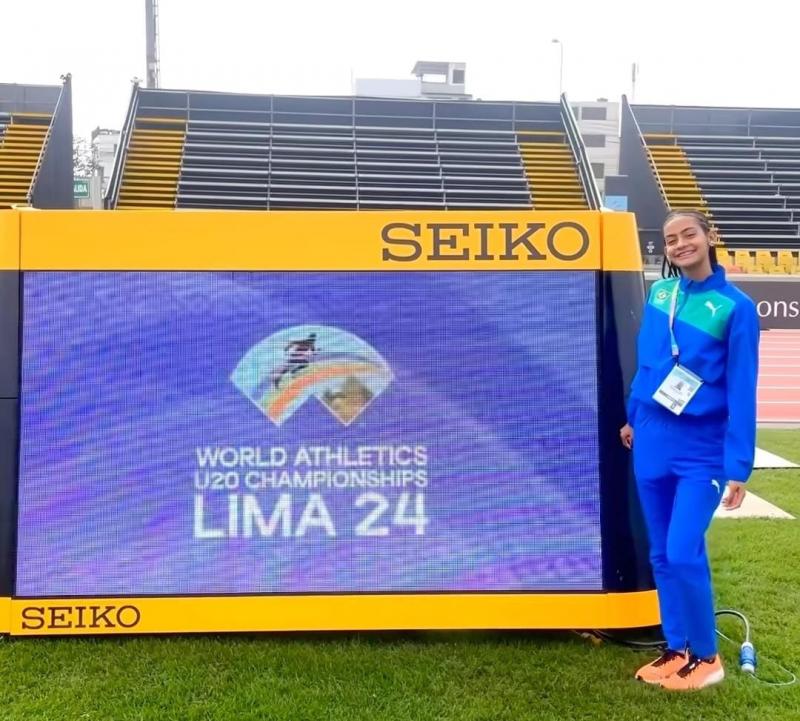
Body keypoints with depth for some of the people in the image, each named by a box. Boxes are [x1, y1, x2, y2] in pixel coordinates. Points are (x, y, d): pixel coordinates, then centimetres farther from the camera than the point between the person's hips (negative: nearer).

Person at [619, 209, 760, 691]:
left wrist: (739, 466, -13)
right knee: (662, 555, 10)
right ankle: (678, 649, 25)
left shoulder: (735, 307, -9)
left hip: (703, 451, -5)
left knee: (683, 553, -10)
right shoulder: (659, 293, 5)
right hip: (652, 442, 5)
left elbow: (742, 391, -11)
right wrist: (634, 417, 22)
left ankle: (707, 656, 11)